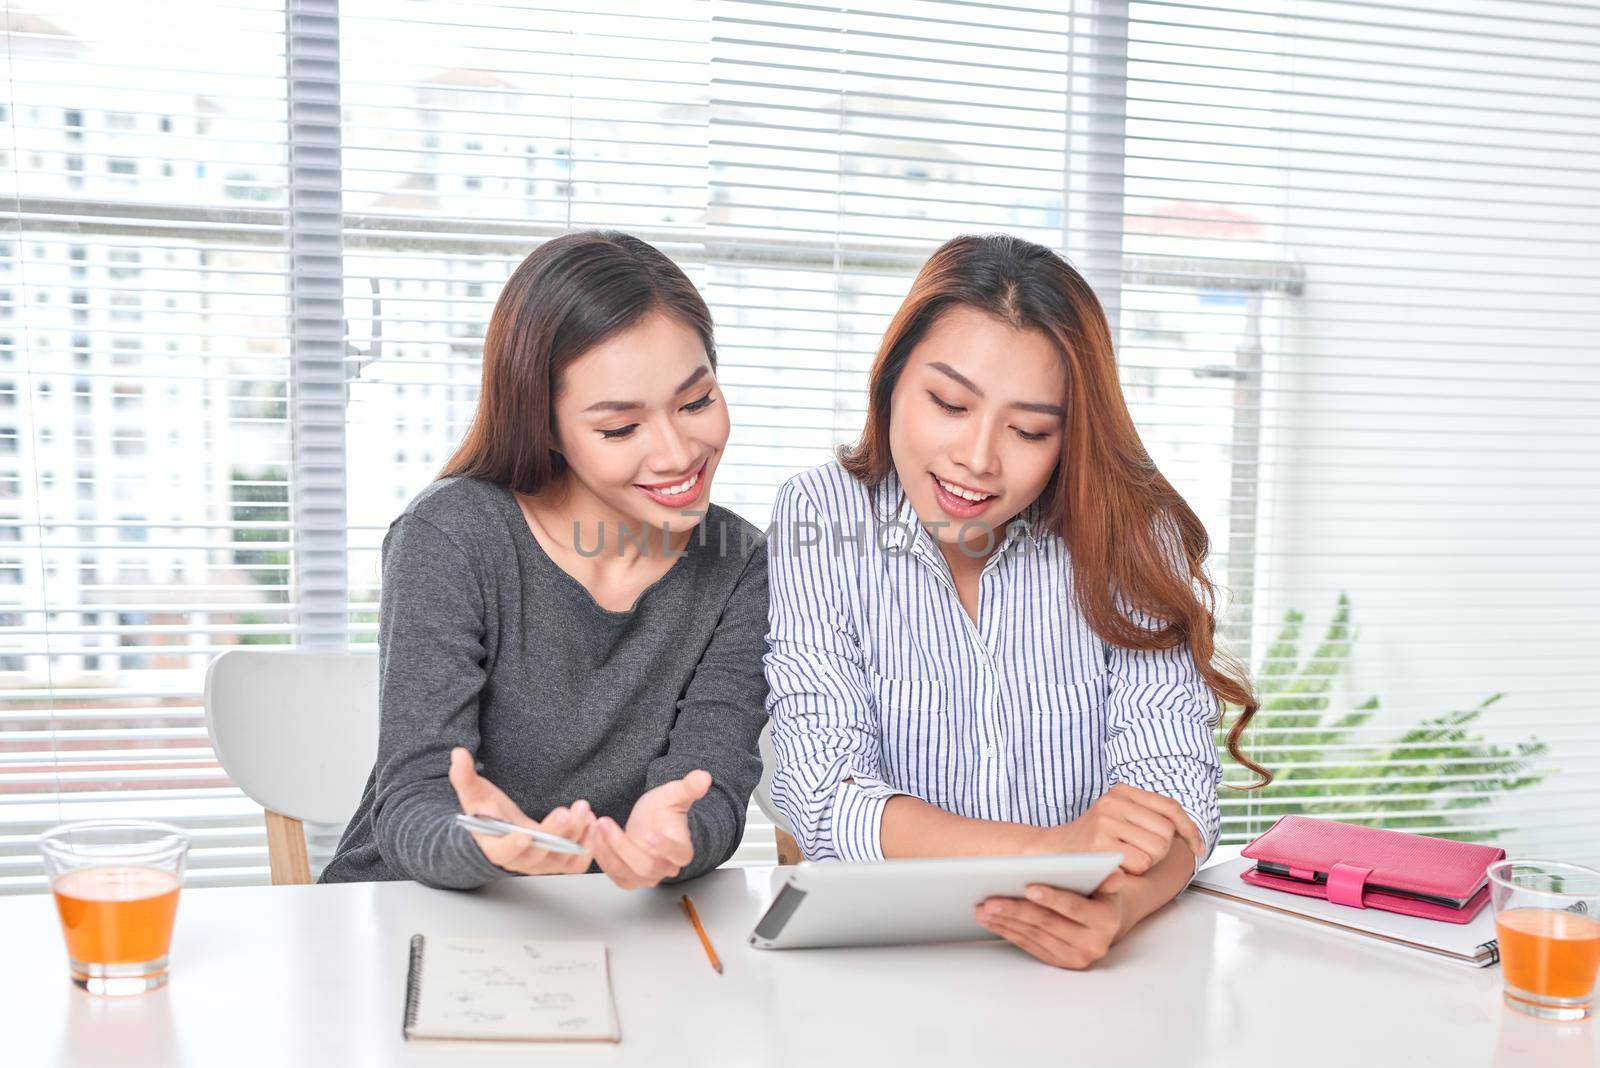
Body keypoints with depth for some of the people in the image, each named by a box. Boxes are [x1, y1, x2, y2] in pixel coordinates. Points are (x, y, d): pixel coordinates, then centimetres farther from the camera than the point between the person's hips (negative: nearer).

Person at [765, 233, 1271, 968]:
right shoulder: (820, 521, -6)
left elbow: (1171, 783, -9)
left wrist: (1116, 903, -30)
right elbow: (825, 795, -13)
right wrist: (1046, 847, -27)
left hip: (1079, 965, 2)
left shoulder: (1134, 532, -3)